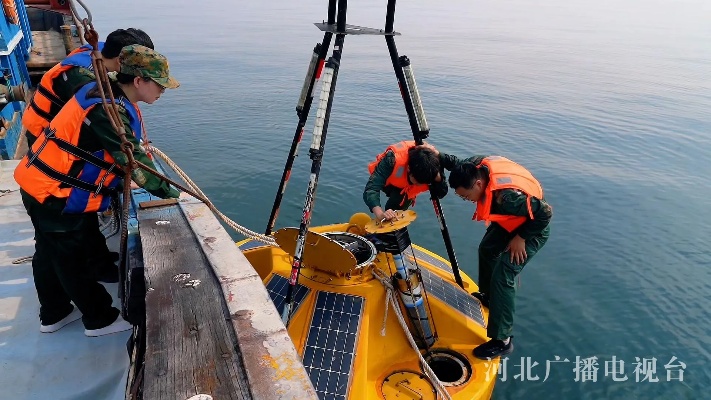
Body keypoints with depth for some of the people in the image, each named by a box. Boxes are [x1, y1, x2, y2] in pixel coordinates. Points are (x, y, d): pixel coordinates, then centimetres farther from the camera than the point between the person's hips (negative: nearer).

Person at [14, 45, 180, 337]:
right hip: (56, 197, -10)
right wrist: (165, 190, -16)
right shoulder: (110, 112, -27)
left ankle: (54, 315, 41)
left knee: (50, 253, 22)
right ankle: (100, 320, 25)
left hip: (39, 184, 10)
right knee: (72, 258, 7)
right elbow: (134, 161, -25)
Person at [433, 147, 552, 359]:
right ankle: (487, 295, 47)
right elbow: (458, 164, 2)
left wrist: (520, 238, -22)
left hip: (533, 229, -9)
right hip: (511, 219, 9)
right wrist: (438, 156, -14)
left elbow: (545, 213, -32)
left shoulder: (507, 197, -43)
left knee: (502, 276, -13)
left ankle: (502, 341, -1)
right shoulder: (478, 165, -22)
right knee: (487, 250, 23)